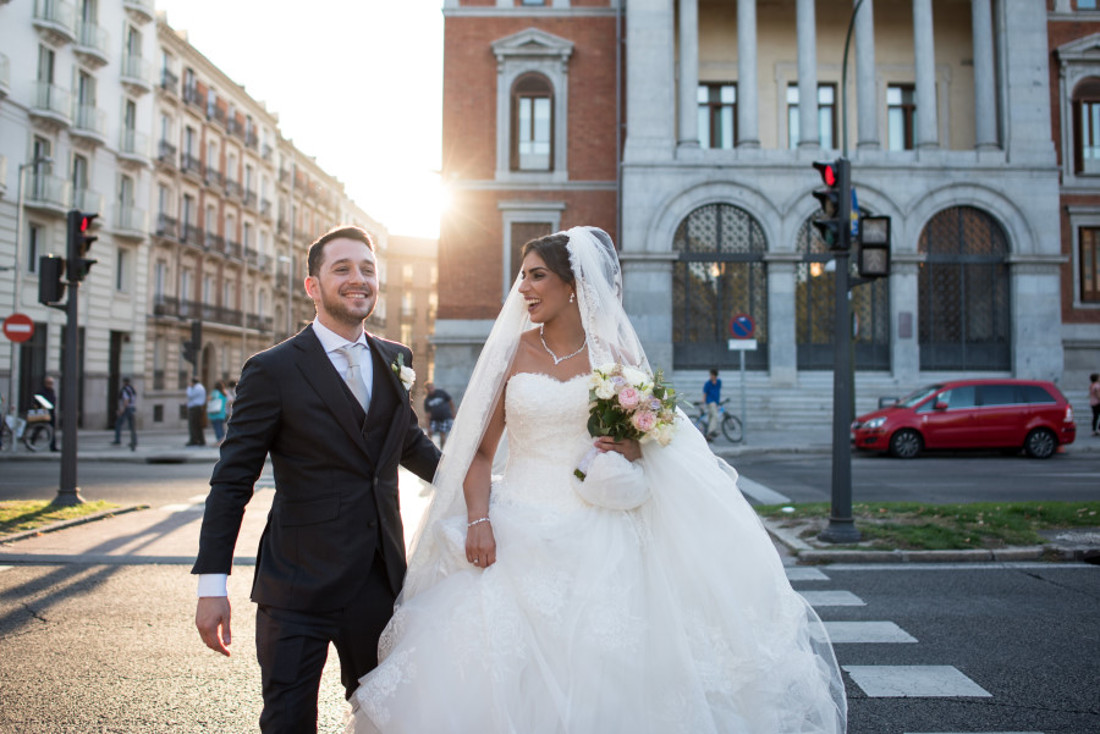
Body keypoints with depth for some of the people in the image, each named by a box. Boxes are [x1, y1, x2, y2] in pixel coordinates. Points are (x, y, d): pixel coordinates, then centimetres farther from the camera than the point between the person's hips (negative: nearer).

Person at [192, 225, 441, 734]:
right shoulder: (272, 371, -9)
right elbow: (231, 482, -8)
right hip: (299, 586, -4)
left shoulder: (395, 361, 6)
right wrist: (212, 584, -11)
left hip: (381, 581, 5)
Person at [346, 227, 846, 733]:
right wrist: (478, 519, -12)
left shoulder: (615, 353, 4)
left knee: (605, 680, 2)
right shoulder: (511, 353, 4)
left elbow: (656, 436, 14)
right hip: (521, 537, 0)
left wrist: (633, 450, -8)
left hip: (600, 538, 0)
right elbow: (480, 450, 3)